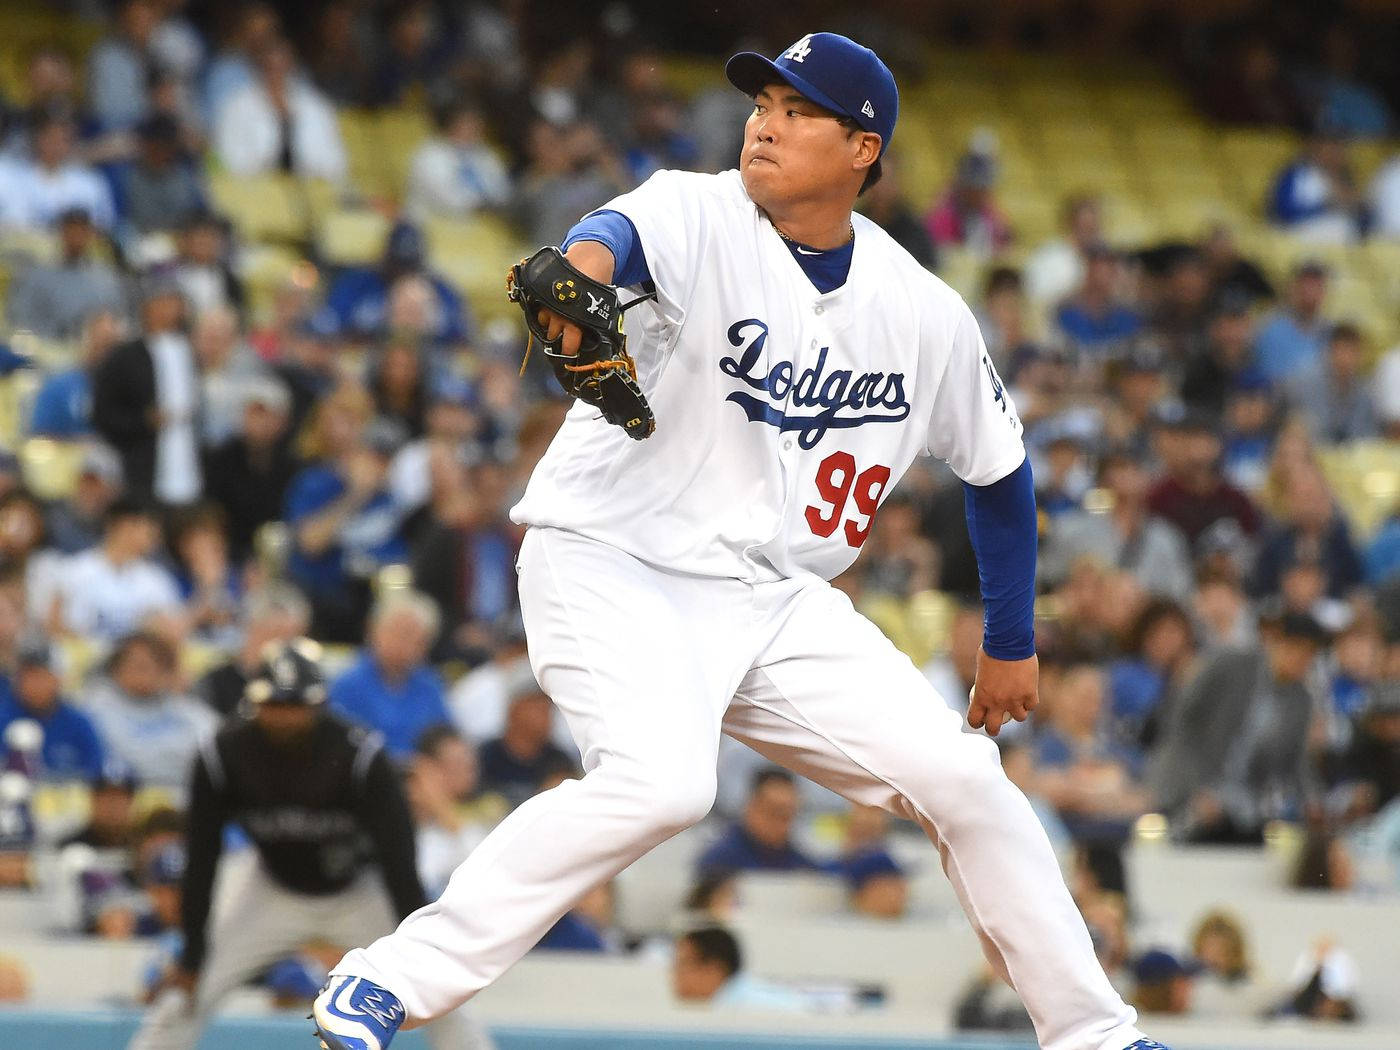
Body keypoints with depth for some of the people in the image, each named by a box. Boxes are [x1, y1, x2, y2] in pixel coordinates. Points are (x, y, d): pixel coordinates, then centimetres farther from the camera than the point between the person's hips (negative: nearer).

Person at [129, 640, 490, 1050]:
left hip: (360, 892, -2)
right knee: (184, 996, -8)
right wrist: (192, 956, -16)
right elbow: (201, 860, -15)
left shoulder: (361, 756, -29)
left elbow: (397, 859, -28)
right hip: (272, 890, 2)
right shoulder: (222, 757, -22)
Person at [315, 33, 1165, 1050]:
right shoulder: (701, 217, -12)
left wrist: (1012, 645, 20)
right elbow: (627, 230, -38)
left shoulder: (926, 315, 0)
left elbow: (999, 469, 16)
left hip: (776, 602, 5)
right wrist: (584, 267, -62)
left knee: (959, 775, -2)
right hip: (613, 564, -5)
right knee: (660, 780, -30)